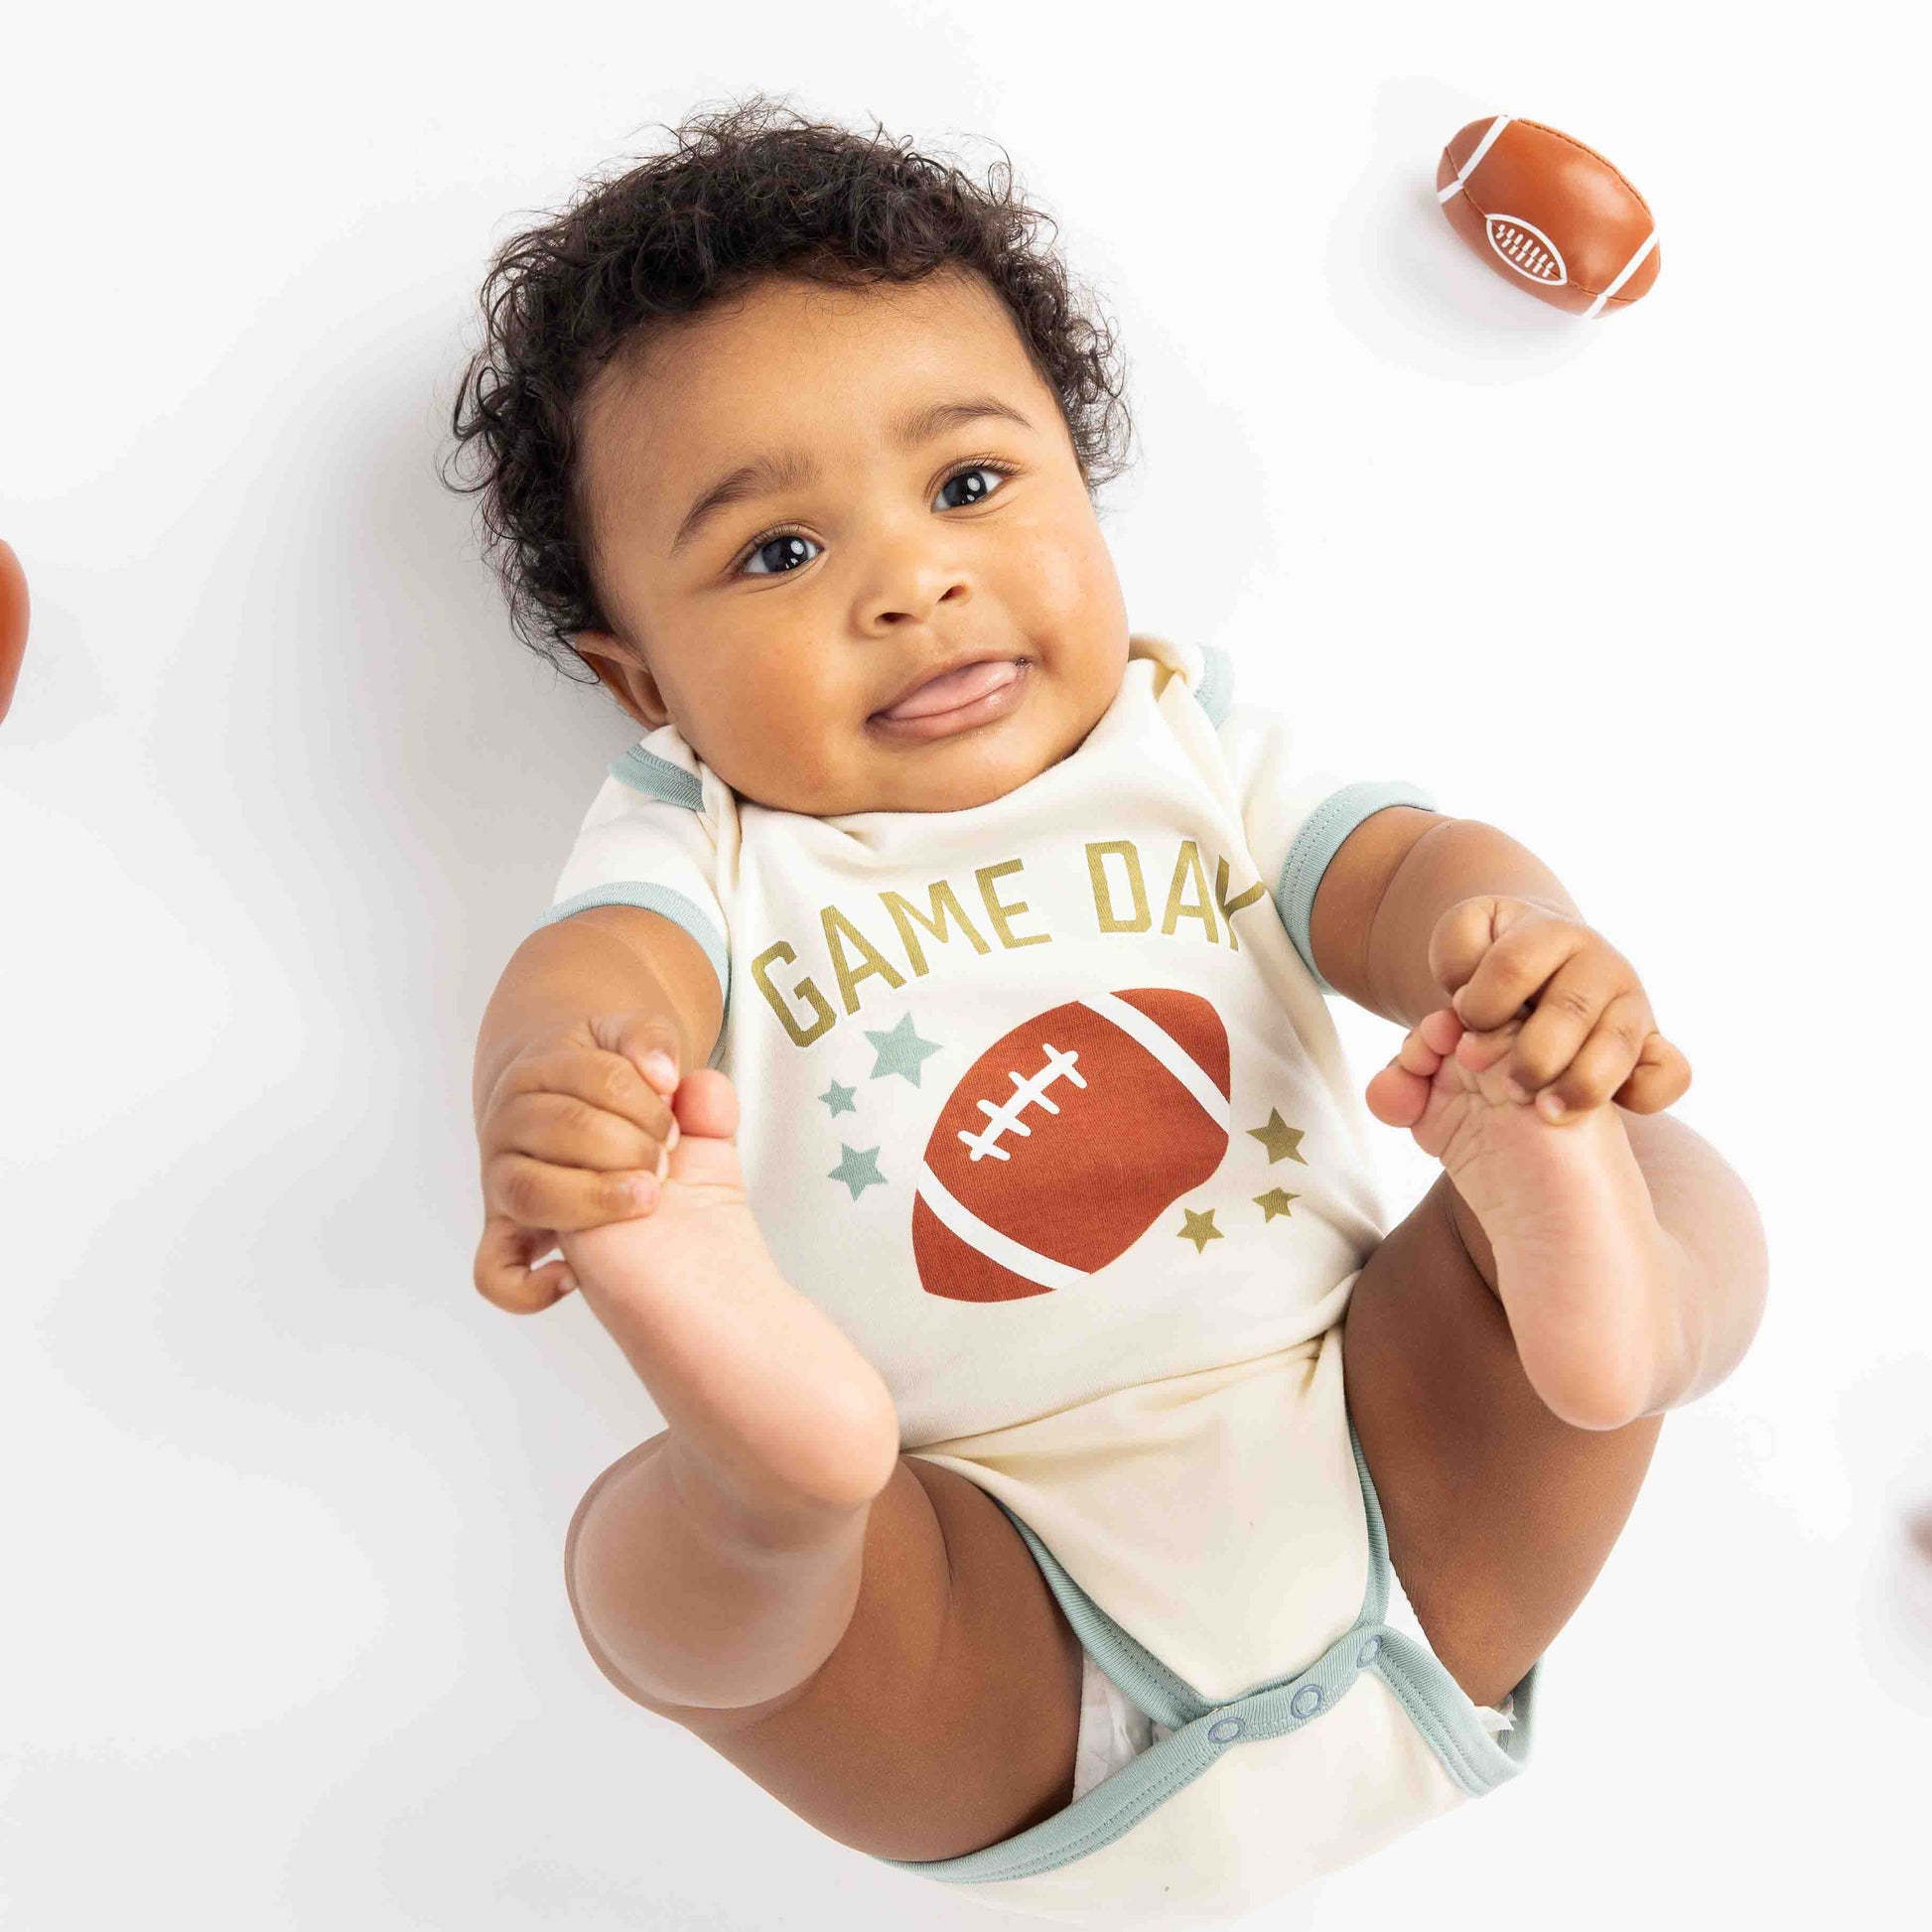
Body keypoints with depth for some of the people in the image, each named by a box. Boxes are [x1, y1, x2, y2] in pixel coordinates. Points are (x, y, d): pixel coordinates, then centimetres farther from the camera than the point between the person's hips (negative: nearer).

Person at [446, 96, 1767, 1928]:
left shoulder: (1190, 737, 11)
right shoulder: (698, 847, 3)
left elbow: (1404, 865, -2)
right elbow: (591, 961, -17)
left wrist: (1534, 949, -28)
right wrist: (556, 1087, -44)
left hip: (1376, 1479, 3)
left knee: (1691, 1212, -9)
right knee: (634, 1551, -25)